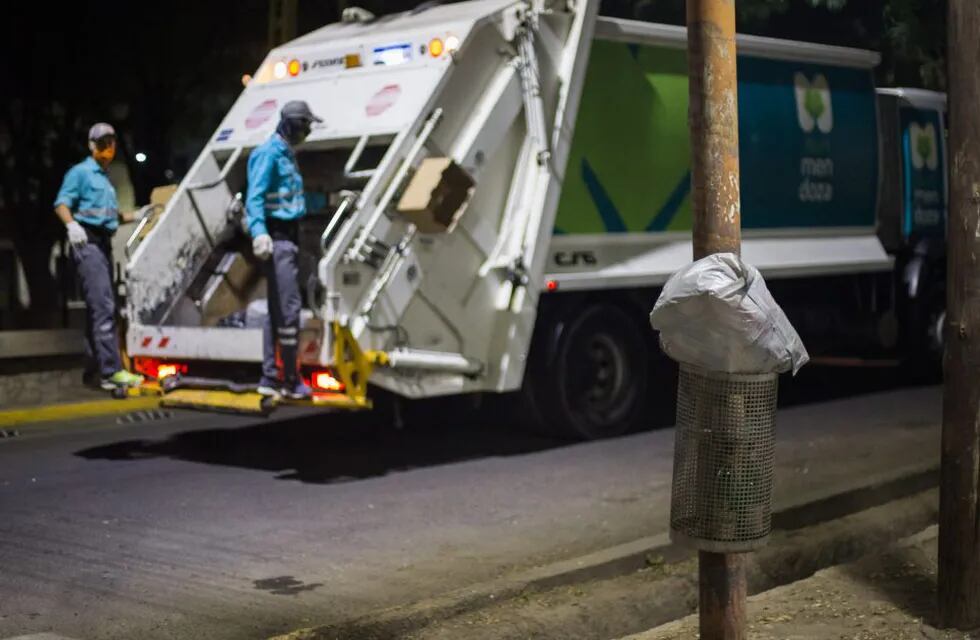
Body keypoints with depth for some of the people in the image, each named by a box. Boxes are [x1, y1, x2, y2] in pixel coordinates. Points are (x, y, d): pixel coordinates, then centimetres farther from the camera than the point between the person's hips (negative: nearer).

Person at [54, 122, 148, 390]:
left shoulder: (105, 178, 24)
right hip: (87, 242, -9)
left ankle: (96, 367, 20)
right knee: (103, 306, -17)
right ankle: (111, 371, -22)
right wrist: (71, 224, -30)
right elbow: (61, 203, -11)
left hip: (104, 243, 9)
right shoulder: (80, 172, 0)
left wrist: (135, 216, 15)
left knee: (98, 307, 12)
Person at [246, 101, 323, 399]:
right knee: (288, 306, -11)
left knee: (278, 308, 10)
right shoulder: (269, 153, -11)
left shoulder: (287, 153, 19)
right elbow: (254, 197, -21)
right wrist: (259, 231, -36)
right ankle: (290, 380, -7)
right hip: (277, 237, -10)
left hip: (289, 236, 10)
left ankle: (270, 378, 14)